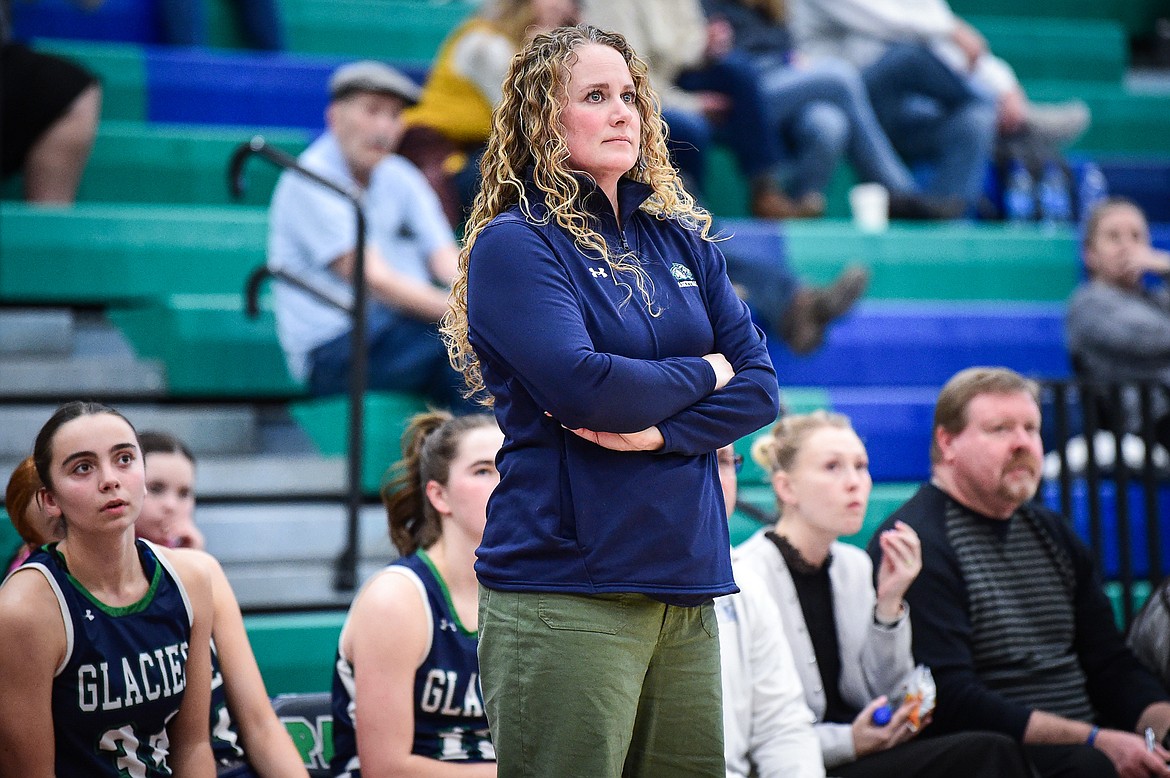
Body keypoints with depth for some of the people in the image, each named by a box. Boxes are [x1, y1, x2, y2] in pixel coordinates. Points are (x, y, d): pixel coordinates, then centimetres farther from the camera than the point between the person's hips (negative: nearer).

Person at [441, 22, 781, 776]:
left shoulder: (682, 241, 15)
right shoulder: (514, 245, -4)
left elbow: (759, 385, 8)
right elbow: (585, 389, -17)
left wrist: (662, 430, -9)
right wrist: (701, 375, -1)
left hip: (686, 583, 6)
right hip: (565, 590, -6)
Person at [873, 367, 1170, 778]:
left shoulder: (1052, 533, 20)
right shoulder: (915, 543, -7)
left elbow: (1112, 666, 20)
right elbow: (950, 701, -16)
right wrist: (1093, 742, -19)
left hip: (1082, 741, 7)